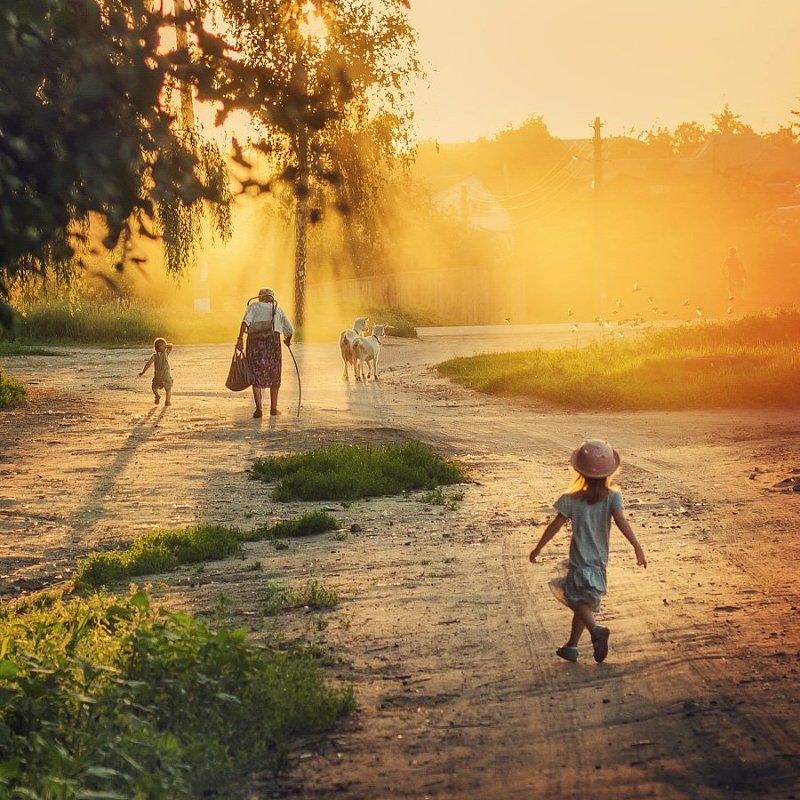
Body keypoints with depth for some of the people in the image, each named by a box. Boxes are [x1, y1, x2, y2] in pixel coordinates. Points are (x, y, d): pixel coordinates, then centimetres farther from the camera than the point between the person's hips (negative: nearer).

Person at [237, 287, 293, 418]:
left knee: (256, 377, 3)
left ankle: (259, 408, -11)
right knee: (274, 375, 16)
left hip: (254, 342, -1)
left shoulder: (254, 306, 14)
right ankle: (273, 408, 23)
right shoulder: (278, 309, 19)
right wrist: (288, 340, 40)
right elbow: (290, 330, 19)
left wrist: (240, 339, -13)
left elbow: (246, 321, -6)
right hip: (272, 341, 1)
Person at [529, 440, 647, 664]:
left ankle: (596, 630, -23)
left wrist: (538, 548, 7)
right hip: (599, 561, 3)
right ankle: (571, 647, 22)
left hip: (579, 561, -3)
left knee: (580, 602, 6)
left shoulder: (572, 500, -7)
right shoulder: (612, 497, -7)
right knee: (586, 602, 17)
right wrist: (637, 547, -23)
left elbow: (555, 526, -4)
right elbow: (621, 521, -21)